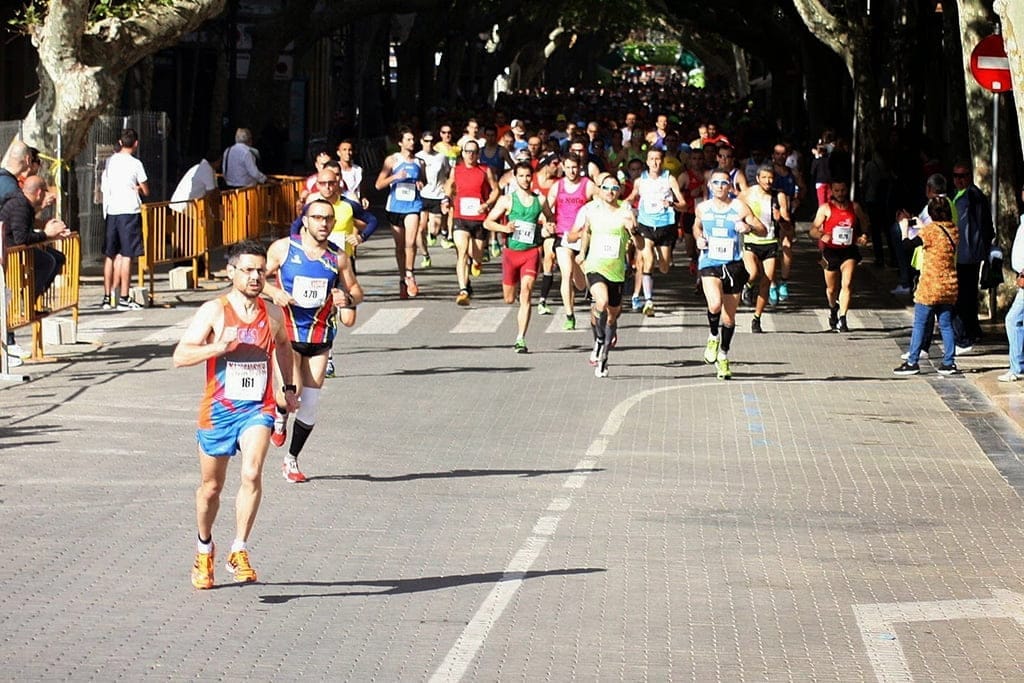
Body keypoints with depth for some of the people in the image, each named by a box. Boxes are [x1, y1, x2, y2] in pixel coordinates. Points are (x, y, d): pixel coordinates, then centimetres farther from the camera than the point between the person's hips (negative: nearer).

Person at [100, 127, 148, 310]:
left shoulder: (110, 161, 7)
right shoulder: (135, 164, -7)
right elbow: (146, 191, -3)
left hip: (111, 211, 5)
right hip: (129, 211, -5)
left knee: (110, 255, 11)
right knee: (126, 256, -3)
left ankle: (108, 296, 13)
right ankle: (123, 298, -4)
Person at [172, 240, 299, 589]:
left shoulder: (273, 314, 3)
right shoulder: (214, 312, -9)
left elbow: (283, 345, 27)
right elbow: (180, 356, -17)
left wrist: (288, 387, 27)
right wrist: (221, 345, -28)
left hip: (258, 409, 1)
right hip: (218, 409, -1)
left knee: (252, 474, -23)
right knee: (211, 486, 13)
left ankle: (239, 551, -14)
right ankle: (204, 549, 38)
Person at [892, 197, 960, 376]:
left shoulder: (930, 230, -15)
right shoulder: (954, 230, 5)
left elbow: (909, 245, -12)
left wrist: (904, 229, 4)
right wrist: (922, 228, 19)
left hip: (930, 287, -6)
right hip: (949, 287, 6)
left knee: (919, 324, 1)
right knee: (946, 325, 10)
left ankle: (912, 362, 2)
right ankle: (949, 362, 8)